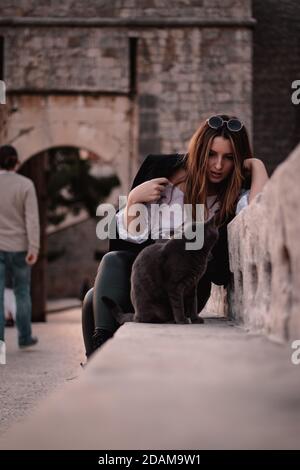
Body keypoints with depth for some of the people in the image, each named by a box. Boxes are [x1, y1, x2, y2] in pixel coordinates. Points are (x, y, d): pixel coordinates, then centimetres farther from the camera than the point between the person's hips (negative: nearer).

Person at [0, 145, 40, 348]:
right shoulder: (26, 185, -6)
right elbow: (32, 218, -12)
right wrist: (34, 249, -14)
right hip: (18, 247, 0)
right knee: (22, 292, 18)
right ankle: (25, 337, 26)